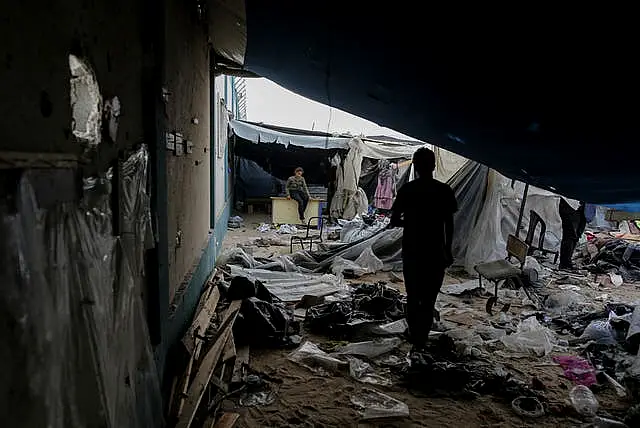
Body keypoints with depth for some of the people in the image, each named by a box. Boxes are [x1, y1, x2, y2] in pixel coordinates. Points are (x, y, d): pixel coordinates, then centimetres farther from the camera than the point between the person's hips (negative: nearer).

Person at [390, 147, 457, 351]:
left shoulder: (407, 190, -6)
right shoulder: (444, 191, -5)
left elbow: (394, 221, -6)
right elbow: (449, 225, -4)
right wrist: (448, 250, 7)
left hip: (411, 251, 1)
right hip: (435, 252, -1)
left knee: (413, 295, 17)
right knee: (429, 298, 8)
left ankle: (415, 334, 27)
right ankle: (421, 338, 8)